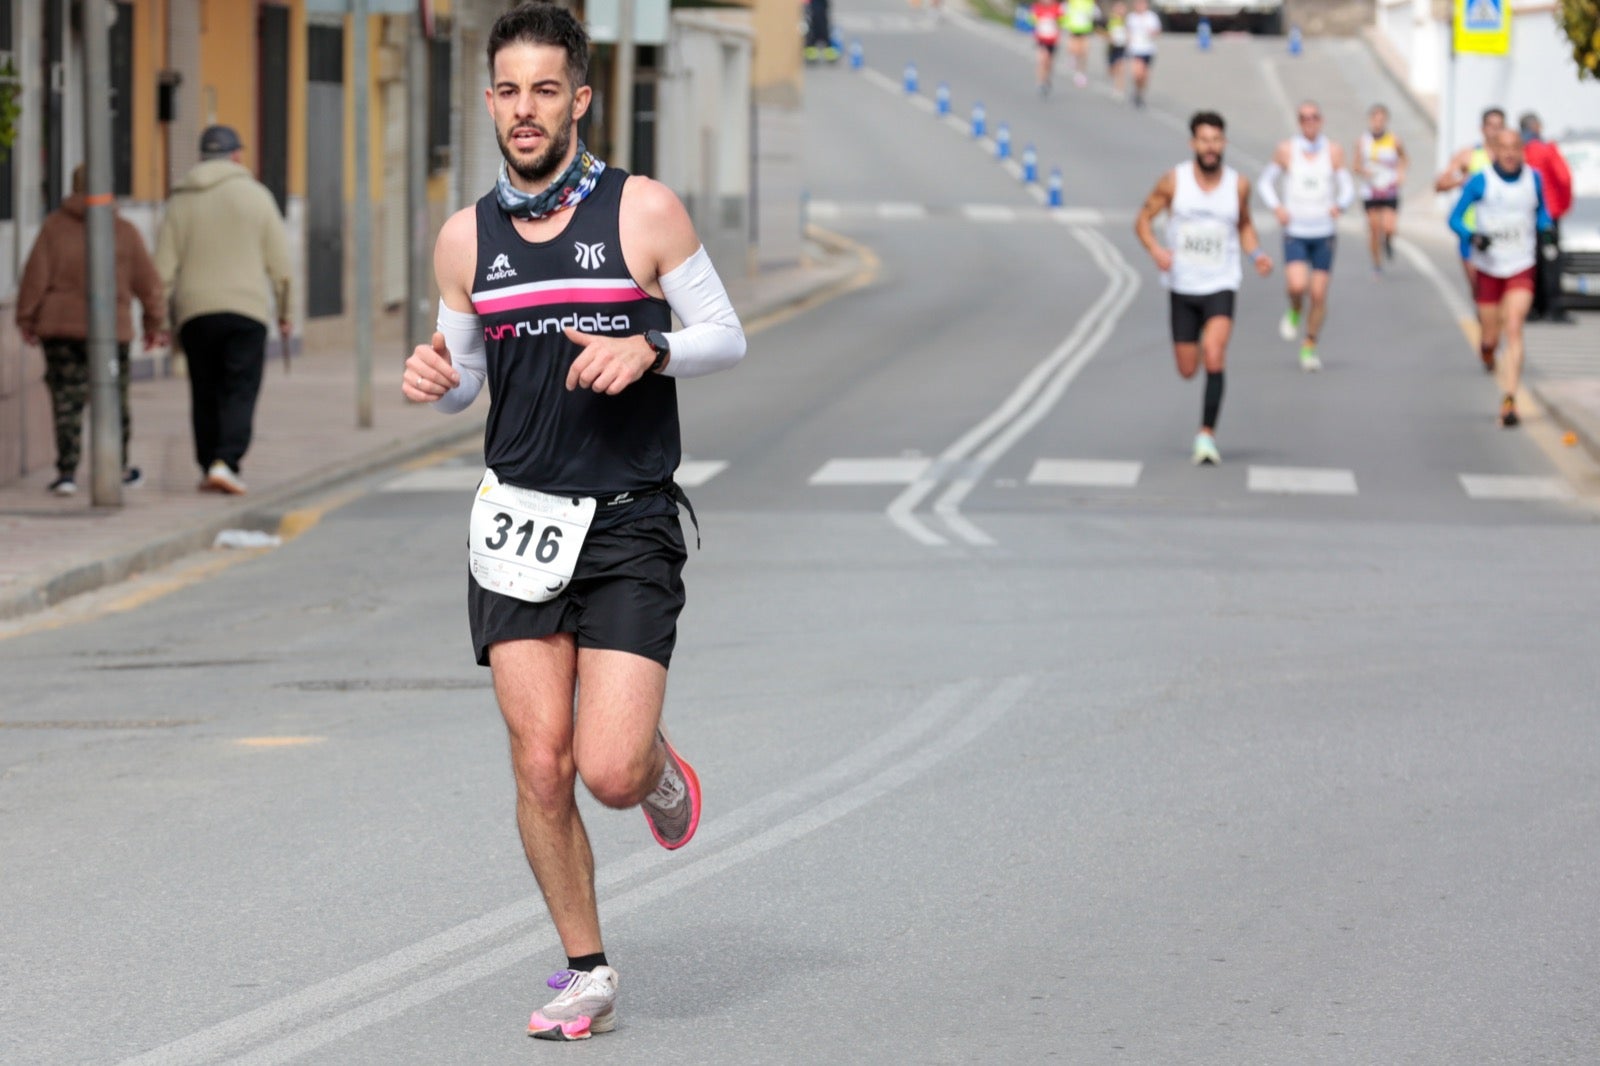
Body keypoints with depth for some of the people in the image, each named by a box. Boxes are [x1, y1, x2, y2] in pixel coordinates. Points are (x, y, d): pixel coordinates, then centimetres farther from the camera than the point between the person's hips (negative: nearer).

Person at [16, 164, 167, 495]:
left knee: (66, 403, 0)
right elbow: (148, 282, 5)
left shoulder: (54, 226, -1)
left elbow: (36, 275, -4)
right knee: (114, 399, 15)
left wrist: (26, 319, 6)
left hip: (60, 329, -1)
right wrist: (156, 323, 16)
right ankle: (120, 467, 27)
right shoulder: (124, 231, 2)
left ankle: (67, 471, -9)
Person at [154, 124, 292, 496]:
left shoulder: (180, 201, 7)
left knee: (205, 393, 11)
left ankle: (208, 466, 11)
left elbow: (163, 269, 4)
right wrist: (284, 312, 12)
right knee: (239, 392, -5)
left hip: (194, 312, 2)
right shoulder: (256, 196, 3)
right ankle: (225, 462, -21)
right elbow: (280, 264, 2)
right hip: (247, 309, -2)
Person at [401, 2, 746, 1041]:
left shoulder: (645, 210, -3)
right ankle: (587, 972, 14)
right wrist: (434, 377, -6)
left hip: (629, 527, -3)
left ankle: (660, 761, 24)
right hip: (518, 520, 3)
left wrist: (648, 348, -17)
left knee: (610, 771, -13)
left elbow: (727, 336, 2)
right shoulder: (467, 237, 7)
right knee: (540, 767, -2)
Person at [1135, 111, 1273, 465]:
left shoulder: (1238, 185, -2)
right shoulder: (1174, 181, -6)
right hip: (1182, 287, 1)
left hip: (1221, 286, -1)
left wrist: (1256, 254, -2)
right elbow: (1143, 220, 1)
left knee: (1213, 353, -24)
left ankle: (1207, 433, -18)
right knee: (1187, 370, 6)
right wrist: (1155, 250, -18)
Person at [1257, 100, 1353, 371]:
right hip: (1295, 233, -1)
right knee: (1297, 285, -22)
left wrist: (1339, 205, -20)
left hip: (1324, 233, 1)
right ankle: (1294, 313, 12)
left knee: (1319, 294, 1)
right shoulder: (1286, 151, -2)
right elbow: (1266, 181, 11)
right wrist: (1277, 207, -6)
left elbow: (1347, 188, 2)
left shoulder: (1334, 152, -1)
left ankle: (1309, 348, 18)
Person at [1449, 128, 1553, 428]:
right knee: (1491, 337, 8)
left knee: (1514, 330, -17)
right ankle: (1487, 347, 49)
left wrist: (1545, 230, -1)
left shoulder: (1534, 180, 1)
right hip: (1488, 268, 0)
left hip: (1522, 269, 0)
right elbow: (1455, 218, -3)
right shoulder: (1480, 183, -7)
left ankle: (1509, 401, -21)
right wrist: (1473, 236, -22)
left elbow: (1542, 211, 19)